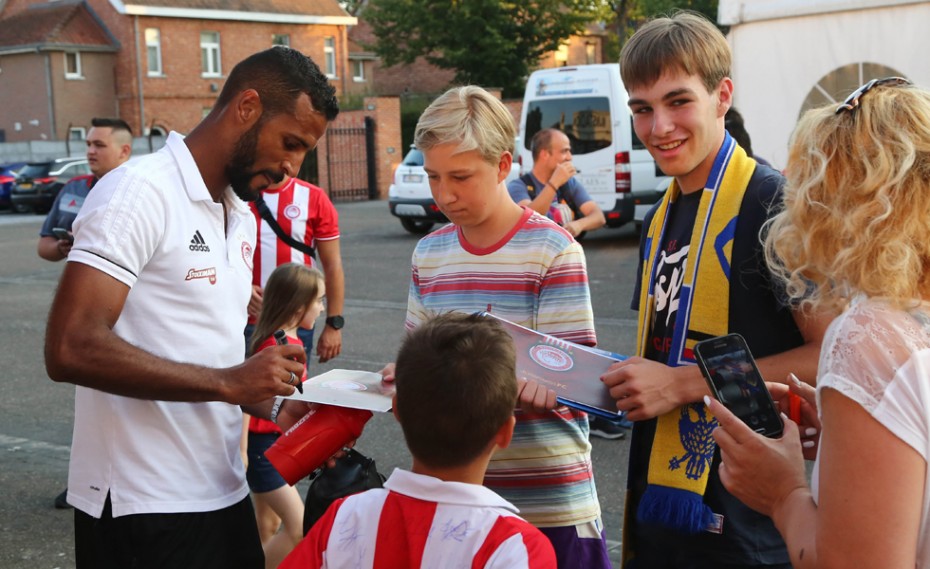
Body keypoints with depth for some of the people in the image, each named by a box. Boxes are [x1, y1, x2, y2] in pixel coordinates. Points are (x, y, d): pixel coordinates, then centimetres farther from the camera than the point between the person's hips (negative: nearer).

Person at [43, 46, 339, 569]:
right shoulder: (140, 193, -14)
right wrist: (228, 382, -22)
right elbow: (71, 350, -24)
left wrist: (274, 409, 3)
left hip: (225, 493, 8)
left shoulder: (240, 216, 13)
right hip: (144, 508, -8)